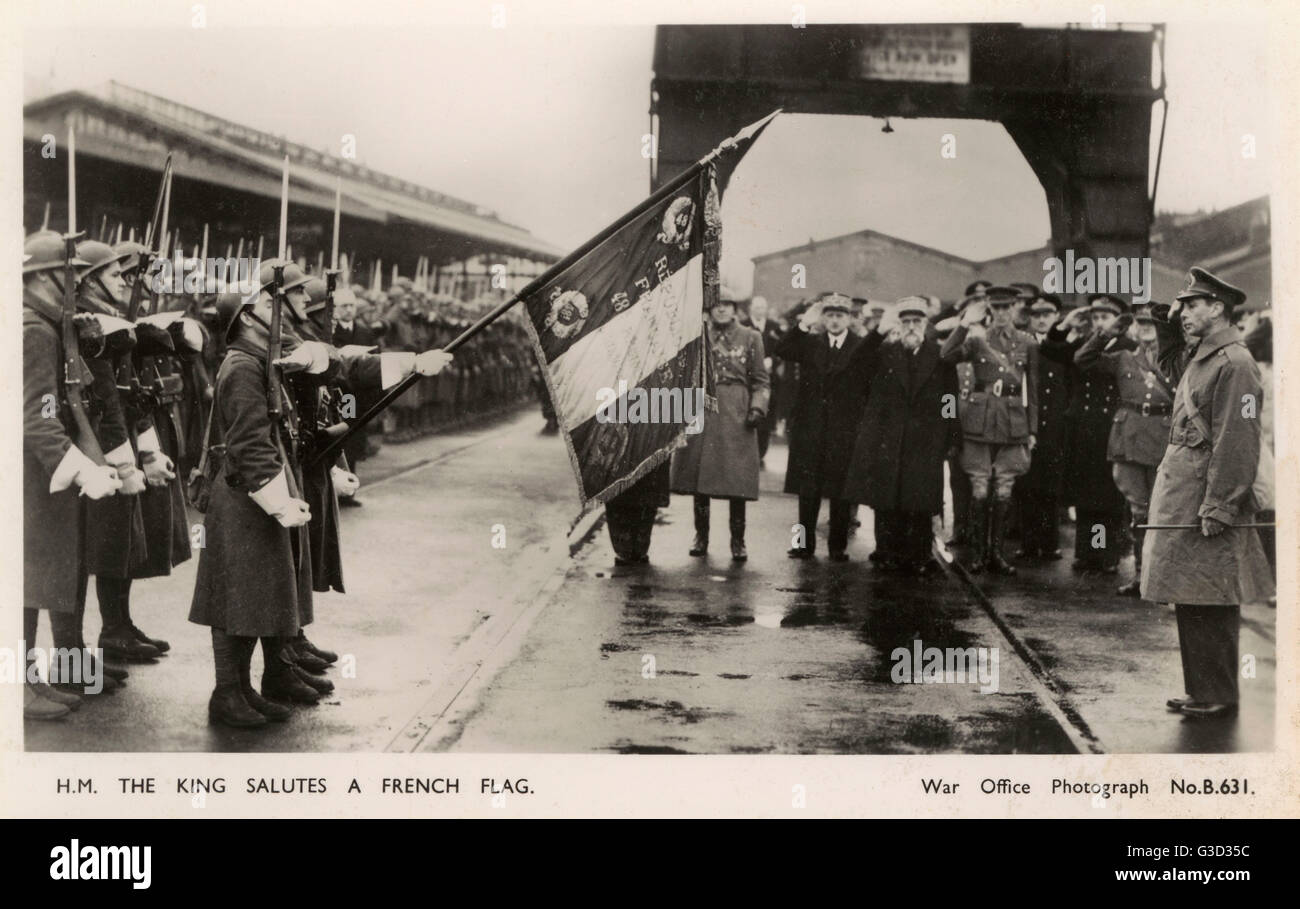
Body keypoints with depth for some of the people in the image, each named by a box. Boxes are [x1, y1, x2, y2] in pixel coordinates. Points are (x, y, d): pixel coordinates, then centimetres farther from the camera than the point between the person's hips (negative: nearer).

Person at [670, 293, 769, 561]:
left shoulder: (751, 338, 6)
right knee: (699, 476, 3)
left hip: (737, 414, -1)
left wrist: (757, 407, -7)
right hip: (701, 411, 1)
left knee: (737, 479, -3)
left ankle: (738, 541, 6)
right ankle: (701, 536, 16)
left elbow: (760, 379, 6)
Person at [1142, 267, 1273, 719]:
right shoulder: (1198, 356, 13)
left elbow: (1238, 443, -20)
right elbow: (1172, 372, 37)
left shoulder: (1234, 363, -16)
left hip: (1205, 503, -10)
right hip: (1180, 497, 10)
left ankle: (1218, 698, 7)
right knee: (1190, 599, 15)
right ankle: (1202, 691, 24)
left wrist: (1218, 508, -22)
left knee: (1210, 605, -3)